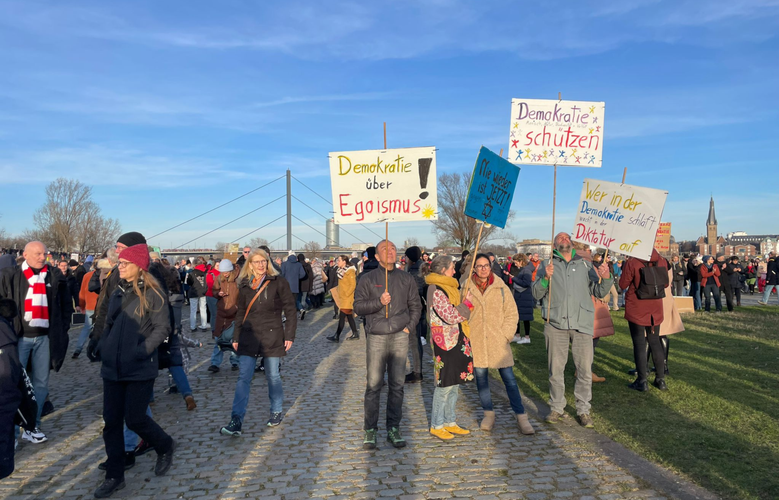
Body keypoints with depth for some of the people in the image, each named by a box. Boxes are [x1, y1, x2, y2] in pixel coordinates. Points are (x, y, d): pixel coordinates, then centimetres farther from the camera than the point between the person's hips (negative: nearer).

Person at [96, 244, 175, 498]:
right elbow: (109, 325, 20)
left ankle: (165, 447, 27)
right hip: (113, 368, 6)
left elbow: (162, 328, -13)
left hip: (140, 369, -6)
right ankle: (114, 476, 20)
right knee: (111, 421, 7)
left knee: (134, 419, -2)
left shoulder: (153, 293, -8)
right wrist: (105, 349, 10)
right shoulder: (118, 293, 11)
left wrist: (142, 351, -20)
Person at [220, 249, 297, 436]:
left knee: (273, 377, 8)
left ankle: (276, 413, 26)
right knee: (243, 378, -2)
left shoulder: (278, 282, -3)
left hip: (272, 336, -3)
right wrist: (236, 337, 11)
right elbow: (240, 313, 14)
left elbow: (289, 310, -3)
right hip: (249, 336, 3)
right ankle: (236, 421, -3)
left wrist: (289, 335, -8)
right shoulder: (244, 285, 8)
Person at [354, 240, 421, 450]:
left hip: (400, 337, 2)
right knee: (373, 385, -1)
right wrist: (379, 302, -16)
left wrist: (410, 326, 4)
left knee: (397, 384, 6)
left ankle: (393, 428, 16)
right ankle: (370, 430, 11)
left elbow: (415, 305, 16)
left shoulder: (406, 278, 10)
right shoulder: (368, 279, 3)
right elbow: (358, 306, -3)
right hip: (376, 337, -2)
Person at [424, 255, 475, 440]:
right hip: (445, 341, -9)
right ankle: (436, 425, 12)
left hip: (456, 340, 9)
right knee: (444, 384, 0)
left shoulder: (447, 287, 14)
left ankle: (449, 421, 25)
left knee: (455, 383, 14)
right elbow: (451, 316, -19)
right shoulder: (436, 290, -16)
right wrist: (467, 304, -8)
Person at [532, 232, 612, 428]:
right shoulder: (547, 265, 11)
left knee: (585, 369, 0)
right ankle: (557, 407, 17)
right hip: (556, 324, -1)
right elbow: (536, 293, 3)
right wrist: (545, 278, -15)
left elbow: (599, 293, 9)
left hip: (582, 323, 1)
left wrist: (605, 279, -10)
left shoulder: (585, 265, 15)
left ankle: (583, 410, 13)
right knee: (555, 369, 4)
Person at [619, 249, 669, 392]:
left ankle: (642, 381, 3)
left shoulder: (632, 262, -16)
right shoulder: (662, 261, -3)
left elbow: (623, 284, -7)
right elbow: (665, 283, 9)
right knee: (655, 341, 15)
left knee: (639, 343, 2)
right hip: (655, 309, 4)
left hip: (636, 309, -4)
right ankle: (661, 379, 20)